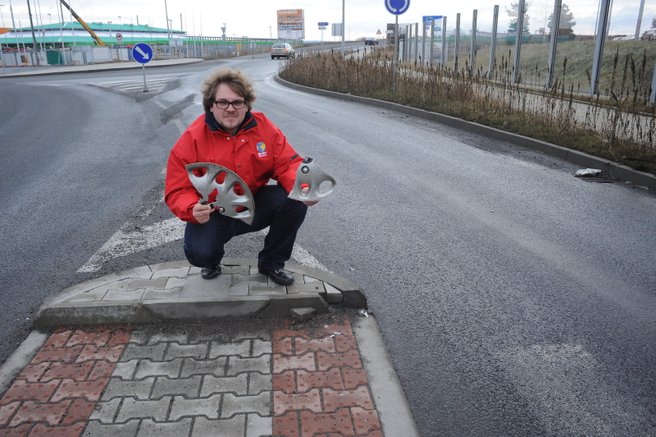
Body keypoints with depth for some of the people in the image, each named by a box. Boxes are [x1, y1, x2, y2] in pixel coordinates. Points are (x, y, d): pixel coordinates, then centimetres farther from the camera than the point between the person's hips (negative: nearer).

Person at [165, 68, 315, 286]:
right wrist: (193, 210, -37)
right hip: (213, 213, -2)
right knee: (199, 253, -30)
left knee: (294, 202, -23)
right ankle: (211, 261, 15)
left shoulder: (264, 127, -9)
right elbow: (177, 192, -14)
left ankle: (271, 263, 2)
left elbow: (287, 164, -10)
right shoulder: (191, 139, -16)